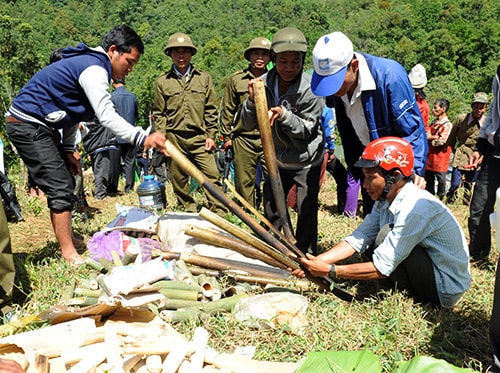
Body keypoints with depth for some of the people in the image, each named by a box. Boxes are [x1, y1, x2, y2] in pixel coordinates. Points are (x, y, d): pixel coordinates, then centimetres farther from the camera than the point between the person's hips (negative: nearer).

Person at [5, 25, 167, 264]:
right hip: (27, 124, -11)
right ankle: (69, 254, -7)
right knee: (60, 188, -12)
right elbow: (106, 116, -31)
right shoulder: (94, 68, -18)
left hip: (41, 125, 11)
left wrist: (68, 150, 13)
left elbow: (71, 109, 17)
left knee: (63, 184, 16)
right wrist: (142, 139, -39)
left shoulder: (89, 64, 14)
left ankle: (67, 239, 27)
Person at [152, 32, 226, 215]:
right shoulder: (162, 82, 9)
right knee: (179, 180, 6)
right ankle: (189, 213, 19)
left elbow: (211, 110, 10)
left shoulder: (204, 78, 11)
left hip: (199, 137, 0)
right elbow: (159, 113, 9)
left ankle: (219, 214, 0)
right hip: (174, 138, 1)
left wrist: (211, 135, 2)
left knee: (212, 175, -7)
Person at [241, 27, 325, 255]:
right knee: (271, 204, 16)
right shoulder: (264, 83, -11)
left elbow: (307, 129, -16)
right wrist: (252, 101, -25)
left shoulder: (309, 89, -21)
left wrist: (284, 115, -32)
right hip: (278, 158, 5)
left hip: (306, 160, -4)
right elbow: (248, 124, -7)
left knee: (306, 210, -6)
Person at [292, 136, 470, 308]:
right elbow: (356, 240, -4)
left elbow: (381, 269, -27)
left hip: (447, 289, -8)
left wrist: (330, 270, -23)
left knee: (387, 234, -23)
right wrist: (316, 261, -17)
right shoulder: (385, 200, -1)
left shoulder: (415, 208, -28)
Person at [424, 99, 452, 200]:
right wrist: (435, 137, -7)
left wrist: (430, 138, -5)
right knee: (428, 177, 12)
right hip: (430, 154, 7)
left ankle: (440, 198, 12)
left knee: (441, 178, 1)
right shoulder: (434, 122, 13)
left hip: (440, 156, -7)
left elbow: (442, 141, -17)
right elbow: (427, 133, 12)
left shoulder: (447, 125, -10)